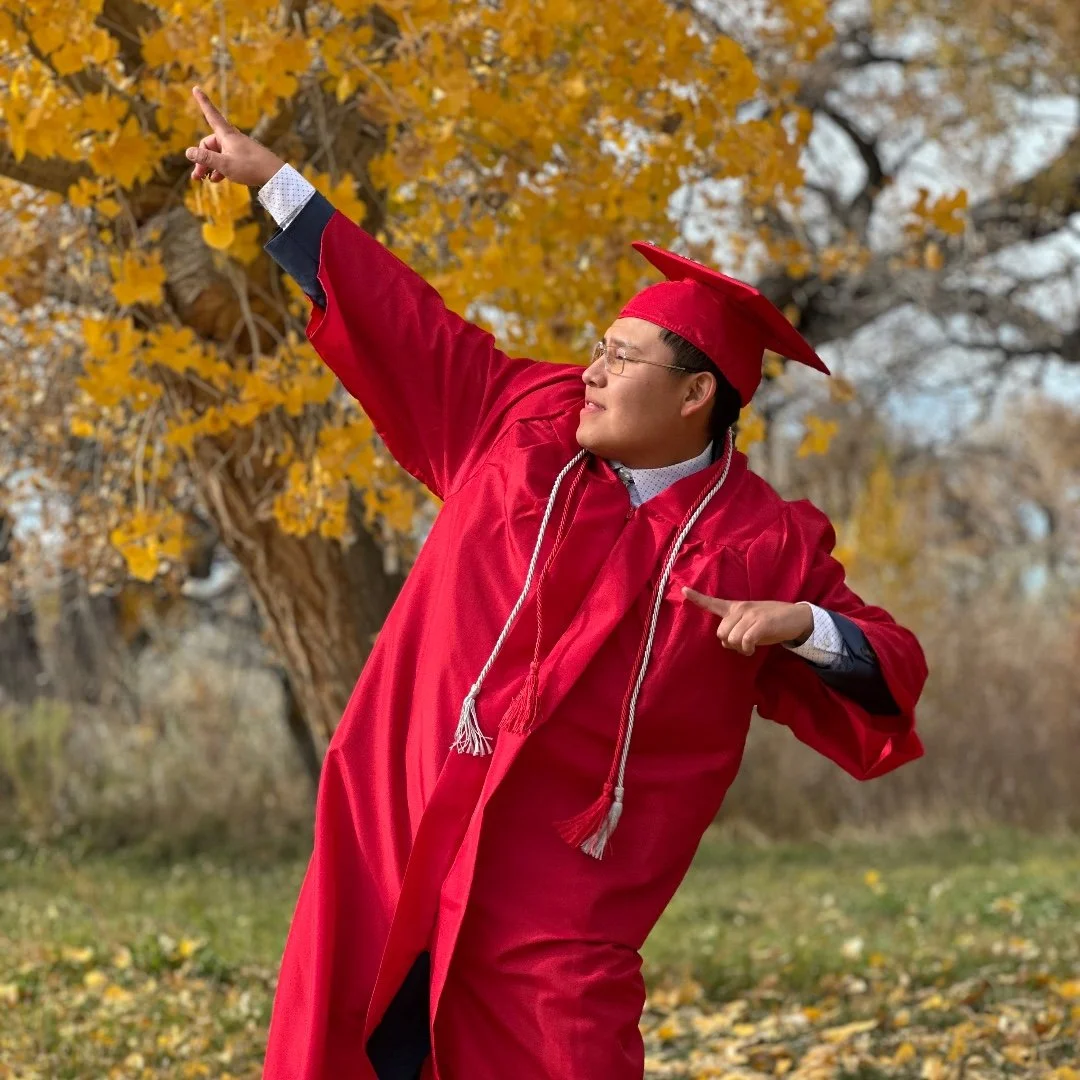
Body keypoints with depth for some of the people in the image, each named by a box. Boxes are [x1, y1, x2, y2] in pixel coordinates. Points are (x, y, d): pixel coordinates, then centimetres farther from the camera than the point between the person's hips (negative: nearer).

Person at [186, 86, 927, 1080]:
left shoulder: (765, 545, -2)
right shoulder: (524, 420, 6)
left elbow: (893, 678, 2)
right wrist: (270, 177, 19)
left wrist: (800, 626, -19)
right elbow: (403, 318, 15)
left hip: (555, 890, -3)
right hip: (397, 832, 3)